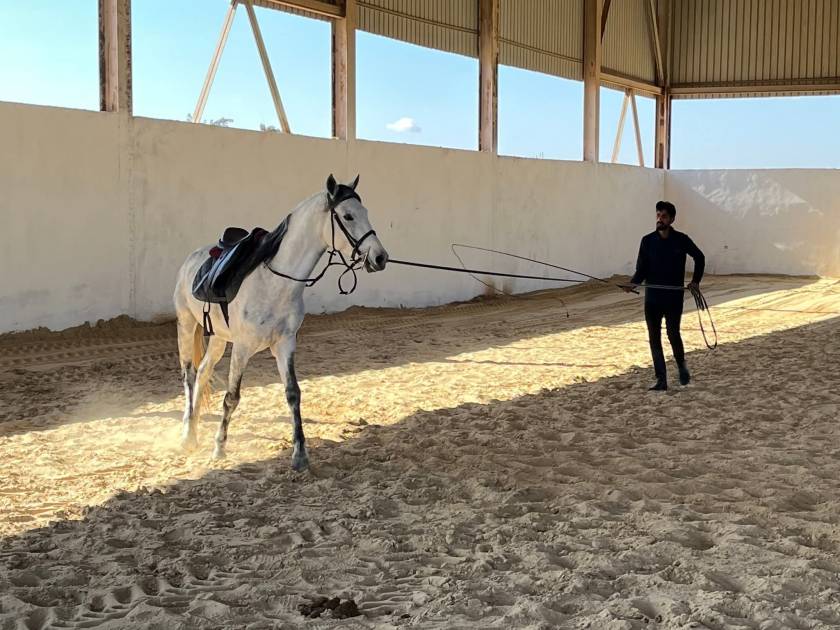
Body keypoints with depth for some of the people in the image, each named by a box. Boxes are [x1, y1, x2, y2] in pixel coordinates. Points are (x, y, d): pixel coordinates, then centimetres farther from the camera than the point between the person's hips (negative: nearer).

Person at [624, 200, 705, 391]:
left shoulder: (681, 240, -3)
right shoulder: (648, 241, 1)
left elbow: (699, 258, 13)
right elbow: (642, 269, 1)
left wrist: (696, 280, 6)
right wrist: (634, 282, -17)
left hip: (674, 298, -2)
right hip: (652, 298, 2)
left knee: (673, 334, -4)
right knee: (654, 338, 1)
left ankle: (682, 366, 25)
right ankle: (661, 380, 7)